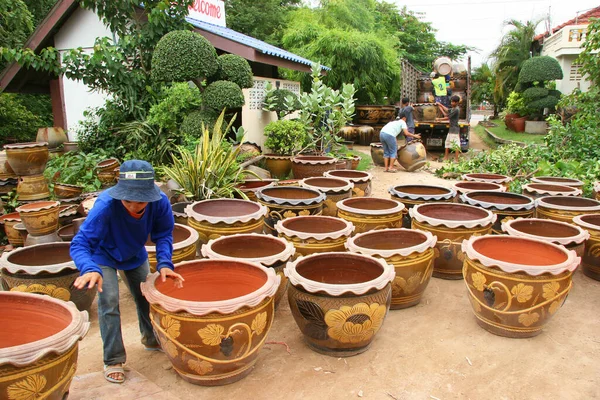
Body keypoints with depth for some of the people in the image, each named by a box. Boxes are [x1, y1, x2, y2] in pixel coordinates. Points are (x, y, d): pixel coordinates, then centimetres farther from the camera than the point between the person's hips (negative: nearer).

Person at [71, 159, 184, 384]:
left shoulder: (160, 202, -35)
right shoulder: (106, 205, -43)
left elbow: (163, 235, -19)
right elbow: (80, 244, -42)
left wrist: (164, 263, -34)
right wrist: (90, 269, -61)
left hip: (135, 254, 4)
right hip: (104, 255, -3)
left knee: (146, 296, 15)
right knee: (109, 302, -12)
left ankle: (152, 339, 42)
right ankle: (113, 360, 7)